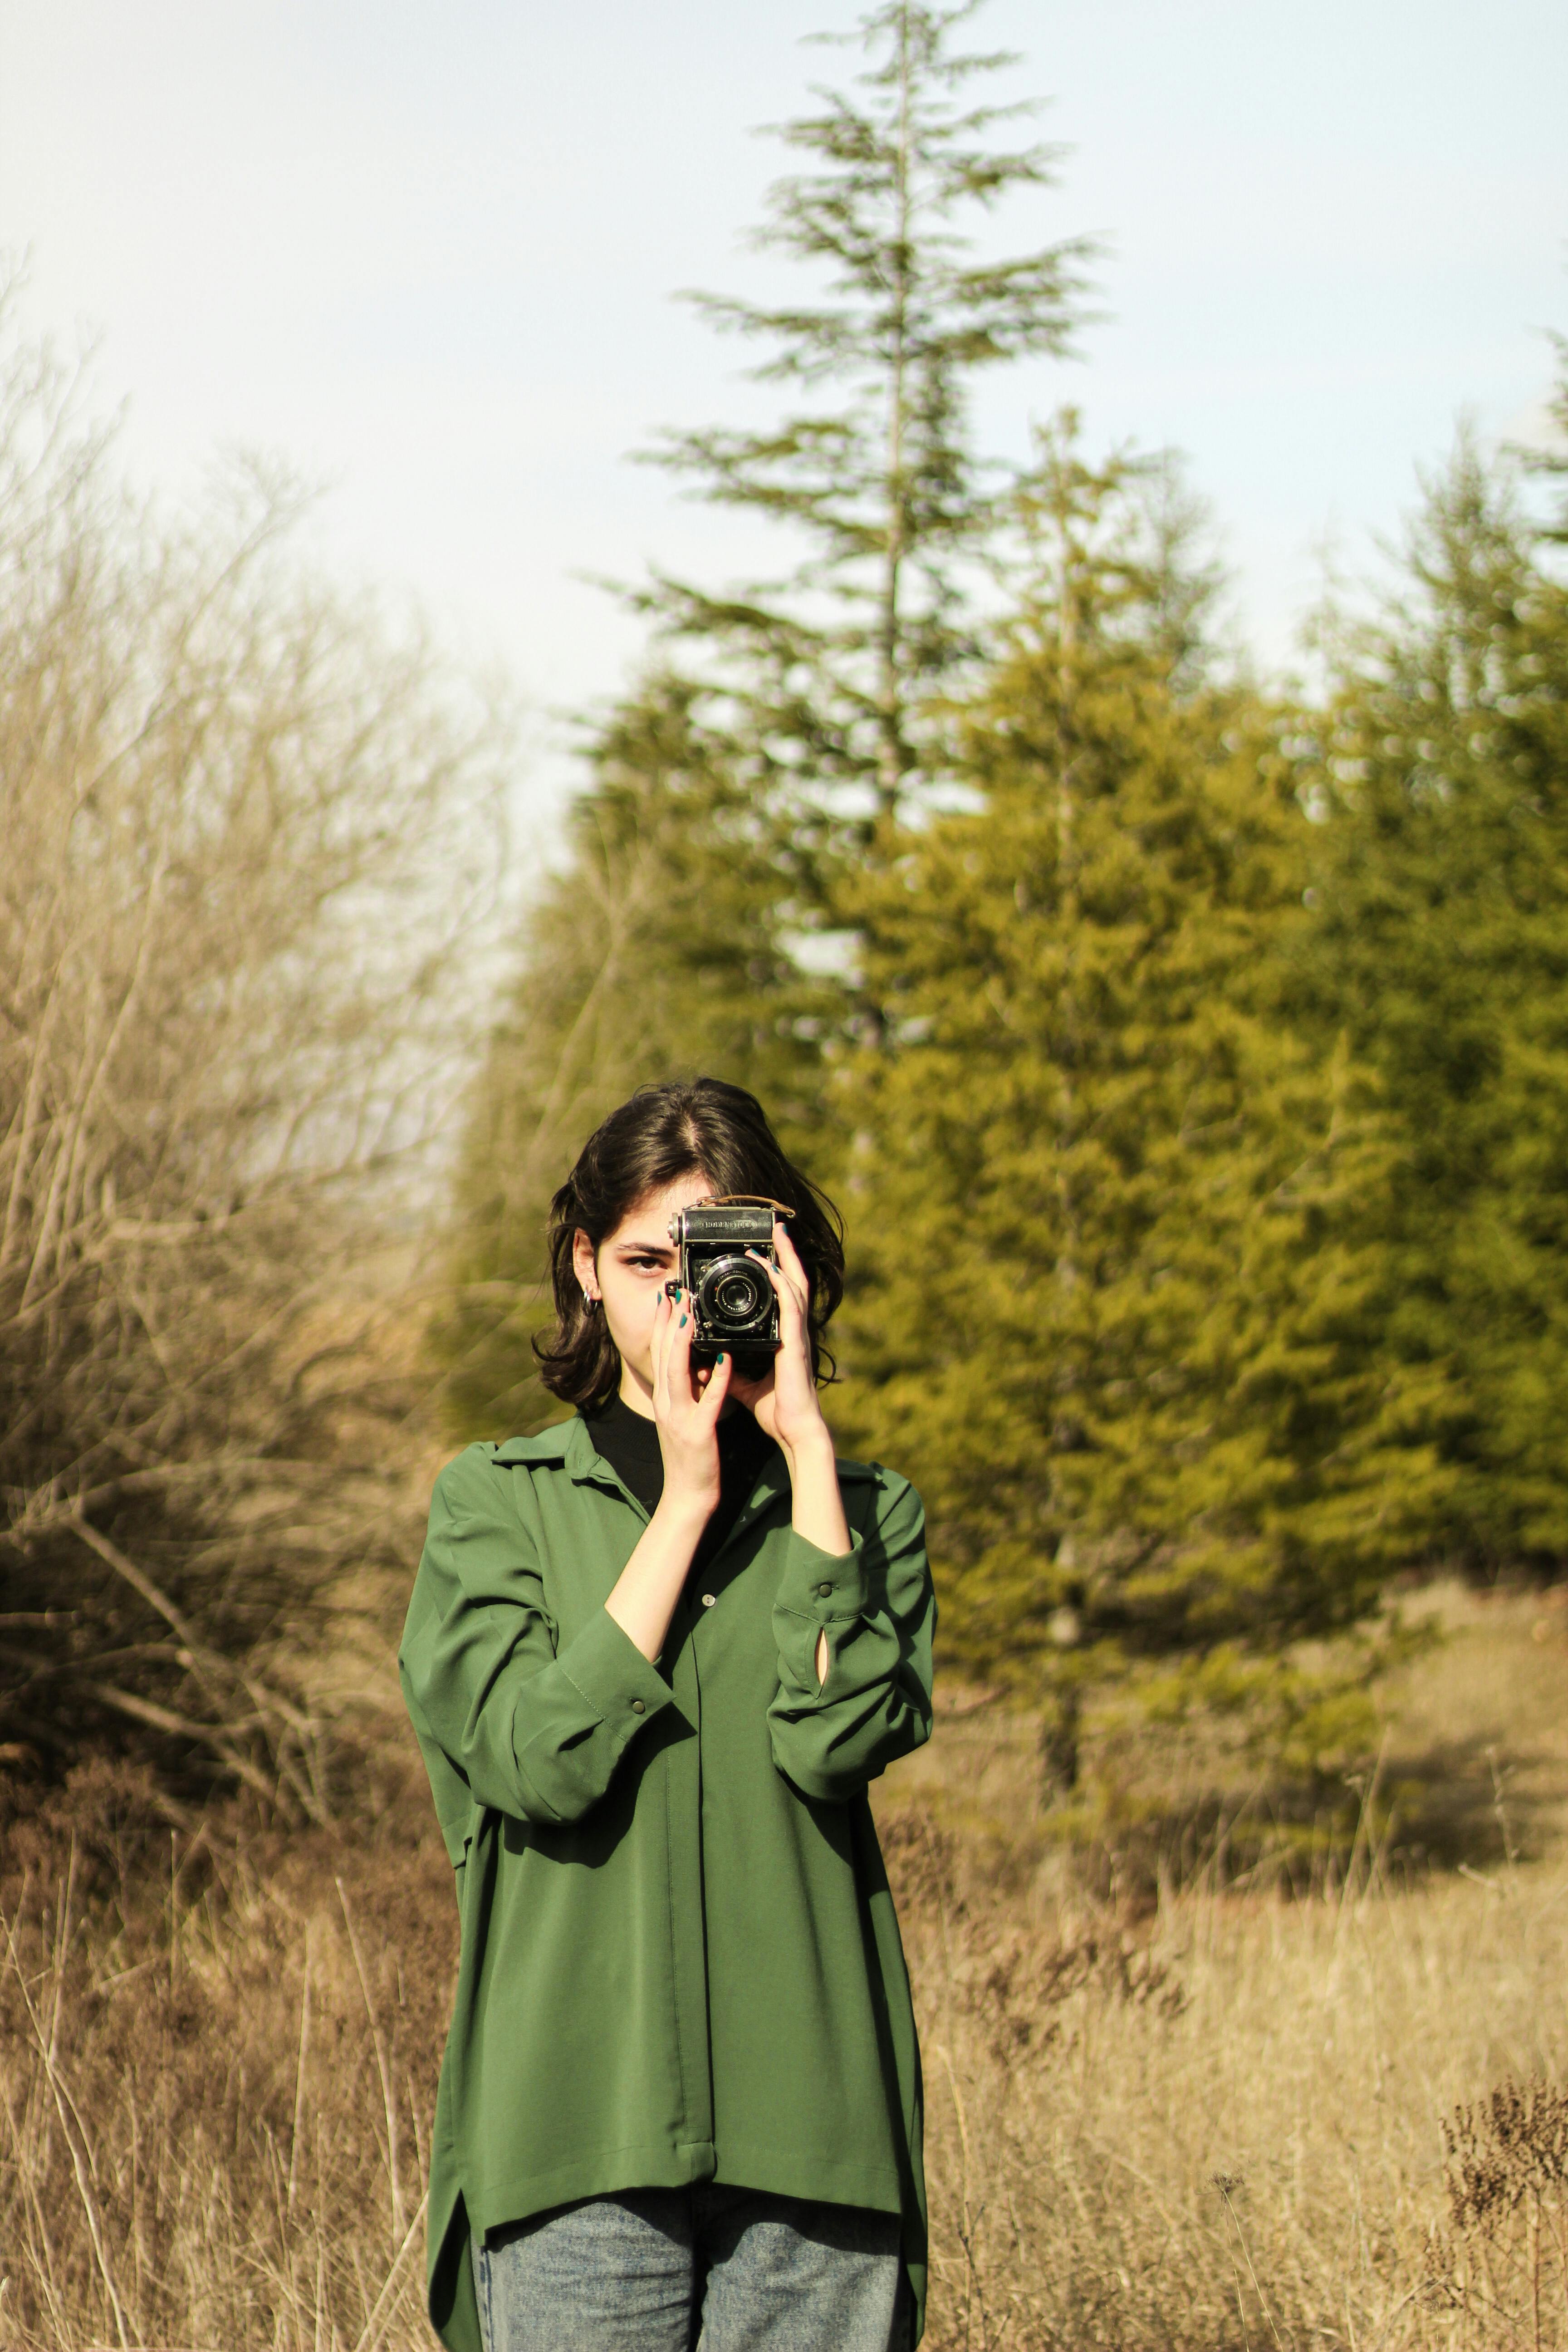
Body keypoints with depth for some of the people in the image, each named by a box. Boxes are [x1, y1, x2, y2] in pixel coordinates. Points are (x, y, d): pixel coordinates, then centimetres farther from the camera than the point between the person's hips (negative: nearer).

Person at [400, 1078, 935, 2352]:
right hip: (576, 2132, -1)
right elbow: (540, 1762, -8)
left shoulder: (864, 1508, 12)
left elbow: (844, 1740, -8)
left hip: (808, 2128, 1)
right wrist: (687, 1497, -5)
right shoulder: (496, 1501, 9)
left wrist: (804, 1445, -6)